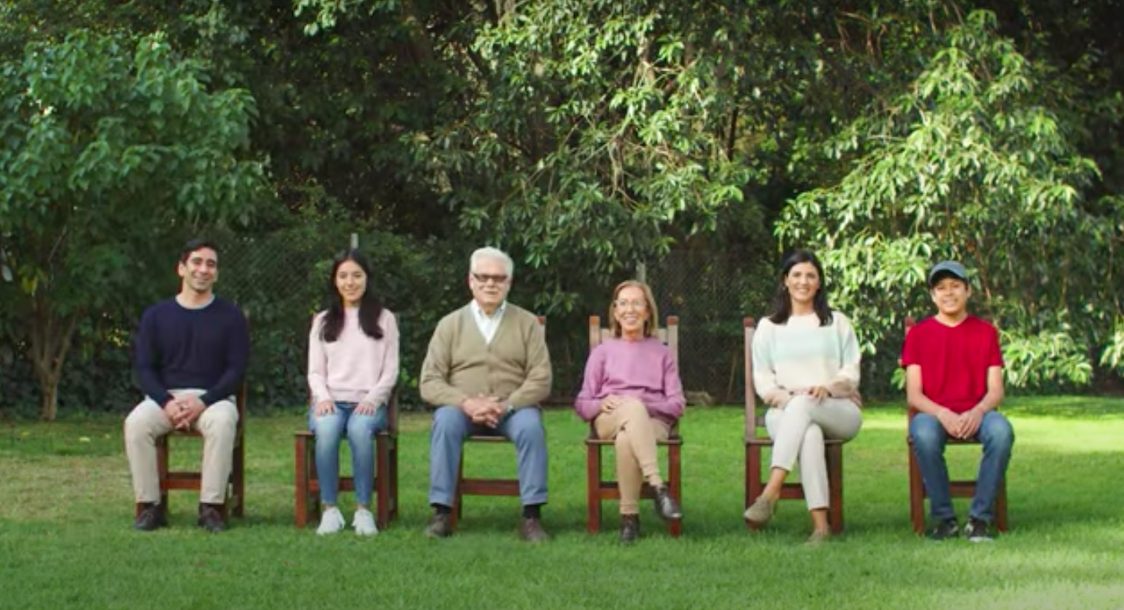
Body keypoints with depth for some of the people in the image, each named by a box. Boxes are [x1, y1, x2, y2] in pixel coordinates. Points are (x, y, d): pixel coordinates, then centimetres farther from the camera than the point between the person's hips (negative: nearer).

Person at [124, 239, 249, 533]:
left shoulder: (230, 316, 5)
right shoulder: (156, 315, 9)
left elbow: (236, 368, 0)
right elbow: (144, 367, 5)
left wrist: (203, 402, -16)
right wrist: (166, 402, -14)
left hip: (213, 397, -1)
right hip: (165, 397, 1)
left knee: (223, 422, -37)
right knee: (135, 423, -31)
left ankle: (211, 508, -31)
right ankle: (149, 506, -23)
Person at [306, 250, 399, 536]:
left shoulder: (384, 319, 13)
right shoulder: (322, 321, 18)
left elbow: (390, 370, 6)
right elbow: (315, 370, 12)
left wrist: (372, 399, -11)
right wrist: (323, 397, -9)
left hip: (368, 402, -1)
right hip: (331, 401, 1)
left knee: (360, 429, -38)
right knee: (326, 429, -36)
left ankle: (364, 509, -30)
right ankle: (330, 509, -29)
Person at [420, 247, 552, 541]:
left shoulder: (527, 323, 9)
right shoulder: (450, 324, 9)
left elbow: (541, 379, -1)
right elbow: (429, 382, 1)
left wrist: (506, 405, -17)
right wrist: (466, 403, -17)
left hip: (512, 409, 0)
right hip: (462, 408, 0)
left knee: (531, 424, -32)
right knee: (445, 420, -32)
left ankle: (532, 515, -27)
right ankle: (441, 513, -29)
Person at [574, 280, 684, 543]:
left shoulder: (661, 353, 22)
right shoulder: (602, 352, 22)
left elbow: (677, 404, 10)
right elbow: (582, 404, 15)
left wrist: (646, 403, -10)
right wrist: (602, 404, -9)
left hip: (652, 420, 0)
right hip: (609, 420, 0)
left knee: (626, 440, -40)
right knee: (633, 407, -41)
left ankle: (629, 516, -36)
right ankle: (658, 487, -49)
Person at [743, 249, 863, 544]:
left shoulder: (837, 323, 19)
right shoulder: (768, 327, 19)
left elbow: (851, 372, 9)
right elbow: (762, 379, 10)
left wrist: (828, 387, -14)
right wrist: (786, 397, -12)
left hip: (838, 411, 0)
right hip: (786, 411, 0)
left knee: (804, 405, -39)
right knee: (809, 432, -39)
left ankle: (771, 492, -49)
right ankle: (820, 524, -49)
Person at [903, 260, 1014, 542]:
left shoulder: (986, 332, 11)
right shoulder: (918, 334, 8)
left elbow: (996, 390, 4)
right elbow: (913, 394, 1)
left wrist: (977, 412, -18)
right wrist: (943, 414, -19)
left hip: (976, 413, 1)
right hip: (933, 413, -1)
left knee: (1001, 430, -34)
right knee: (924, 434, -37)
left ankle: (980, 518, -23)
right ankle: (943, 517, -20)